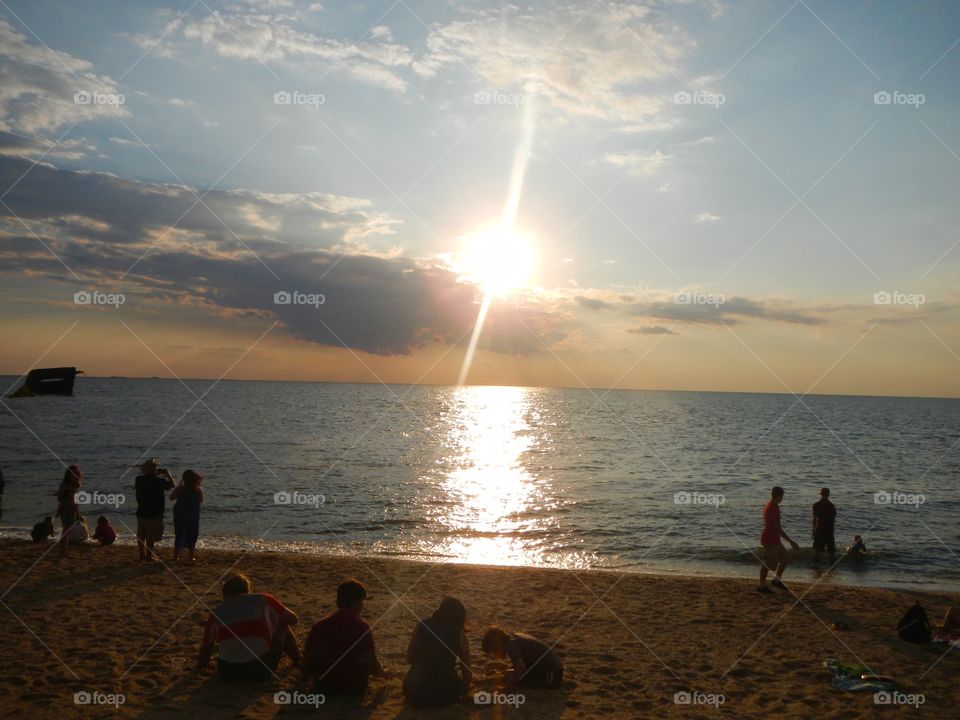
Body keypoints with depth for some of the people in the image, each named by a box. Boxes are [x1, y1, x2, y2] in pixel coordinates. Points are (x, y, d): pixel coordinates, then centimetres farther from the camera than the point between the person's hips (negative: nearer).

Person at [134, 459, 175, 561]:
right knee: (151, 537, 2)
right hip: (154, 514, -6)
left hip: (141, 512, 6)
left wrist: (157, 474, 19)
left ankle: (142, 554, 24)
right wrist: (168, 473, 4)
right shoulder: (158, 481, -19)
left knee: (141, 535, 15)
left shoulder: (139, 479, 0)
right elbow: (171, 484, -8)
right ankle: (149, 556, 5)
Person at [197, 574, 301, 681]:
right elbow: (293, 619, 14)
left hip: (227, 673, 2)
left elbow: (206, 646, 16)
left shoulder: (216, 612, 9)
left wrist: (201, 664, 37)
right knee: (282, 624, 23)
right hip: (260, 669, -2)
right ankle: (297, 662, 27)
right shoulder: (263, 600, 6)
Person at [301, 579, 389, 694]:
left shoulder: (320, 626, -6)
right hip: (353, 688, -1)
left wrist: (308, 675, 22)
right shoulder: (363, 627, -13)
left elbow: (308, 658, -1)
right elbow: (372, 661, -6)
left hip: (322, 688, 1)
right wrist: (383, 673, 16)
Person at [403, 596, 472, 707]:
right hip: (444, 695, -2)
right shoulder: (459, 634, -3)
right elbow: (467, 672, 4)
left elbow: (410, 659, 8)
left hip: (414, 694, 2)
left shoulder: (422, 625, 1)